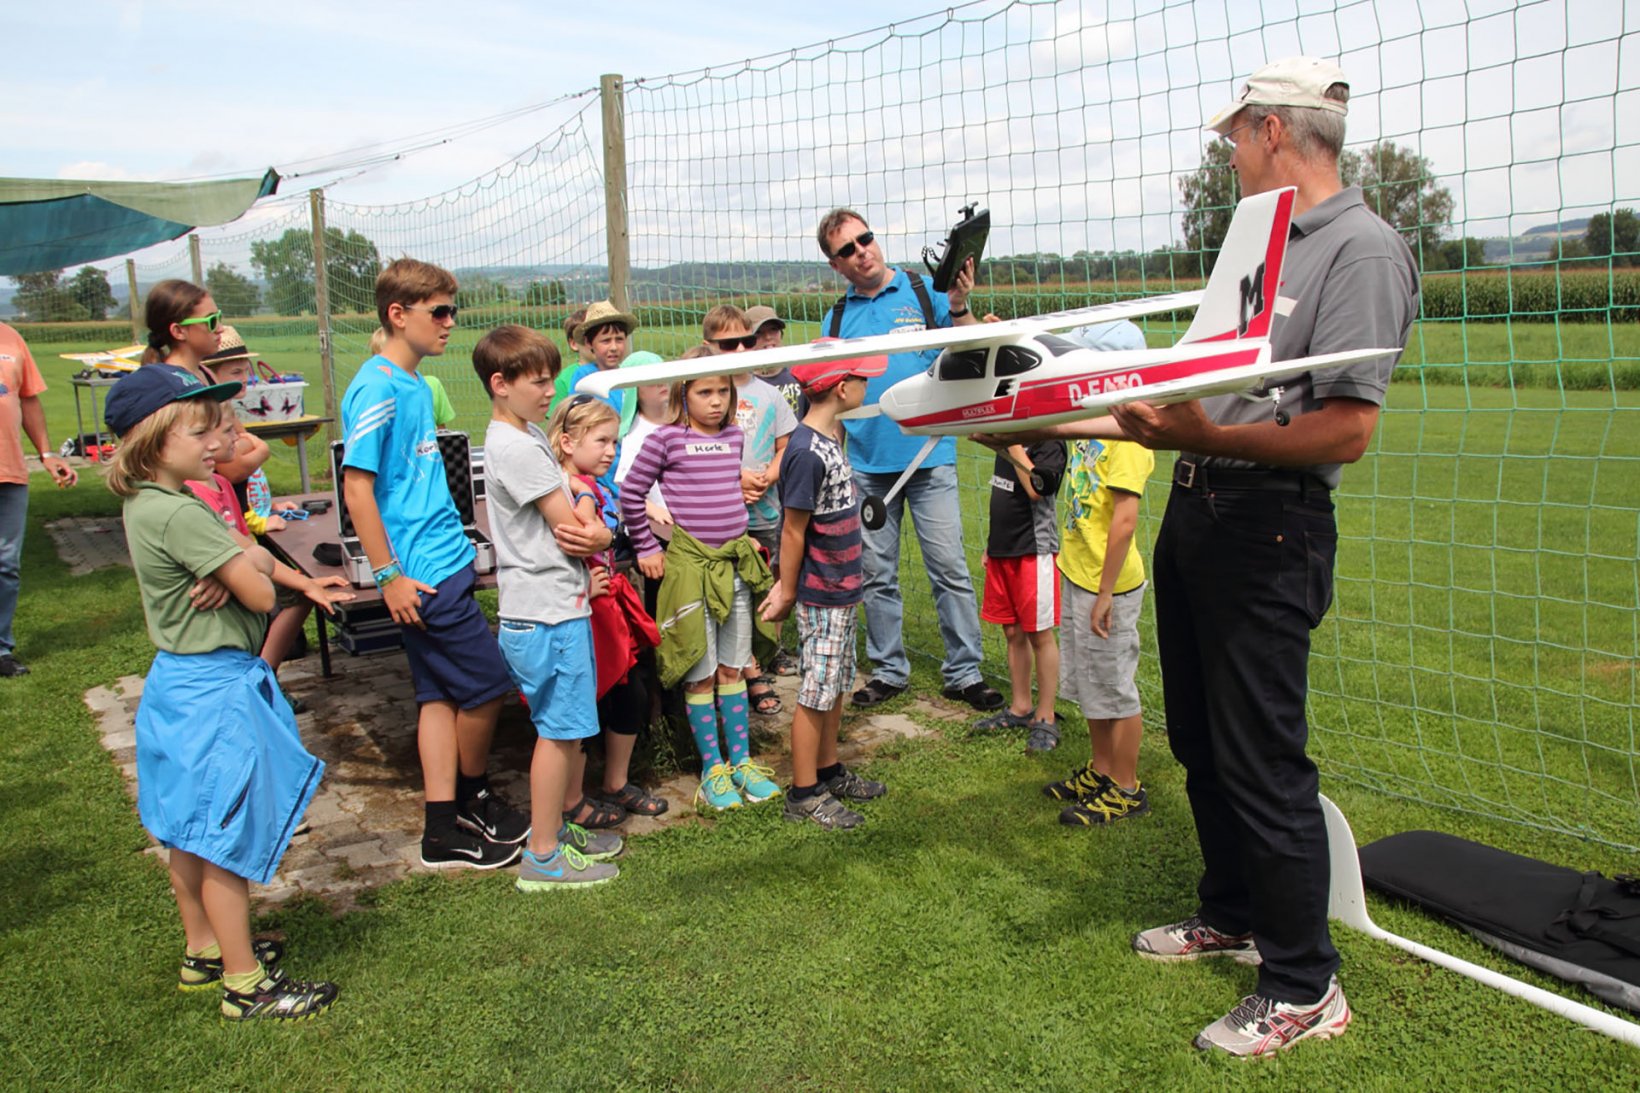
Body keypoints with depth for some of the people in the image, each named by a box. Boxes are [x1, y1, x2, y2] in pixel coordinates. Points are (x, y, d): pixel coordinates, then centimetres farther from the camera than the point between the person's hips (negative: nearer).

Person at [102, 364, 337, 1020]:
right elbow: (261, 593, -19)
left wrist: (235, 565, -14)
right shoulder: (182, 513, -23)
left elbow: (262, 559, 7)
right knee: (227, 839, 1)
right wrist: (245, 567, 1)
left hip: (179, 679, 10)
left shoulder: (144, 503, 7)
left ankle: (204, 951, 37)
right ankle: (245, 983, 13)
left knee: (188, 831, 20)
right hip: (216, 690, -10)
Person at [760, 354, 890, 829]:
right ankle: (804, 794, 12)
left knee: (835, 684, 18)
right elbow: (793, 531, -17)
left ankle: (829, 771, 32)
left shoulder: (830, 436, 6)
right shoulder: (807, 452, -23)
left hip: (842, 587, 9)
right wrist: (787, 592, -8)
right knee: (816, 692, 1)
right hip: (821, 595, -9)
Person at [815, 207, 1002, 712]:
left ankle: (964, 672, 12)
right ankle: (888, 670, 25)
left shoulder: (924, 292, 0)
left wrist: (958, 308, -25)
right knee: (877, 574, 11)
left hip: (929, 458, -3)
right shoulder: (838, 318, 9)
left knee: (949, 569, 0)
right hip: (867, 464, 4)